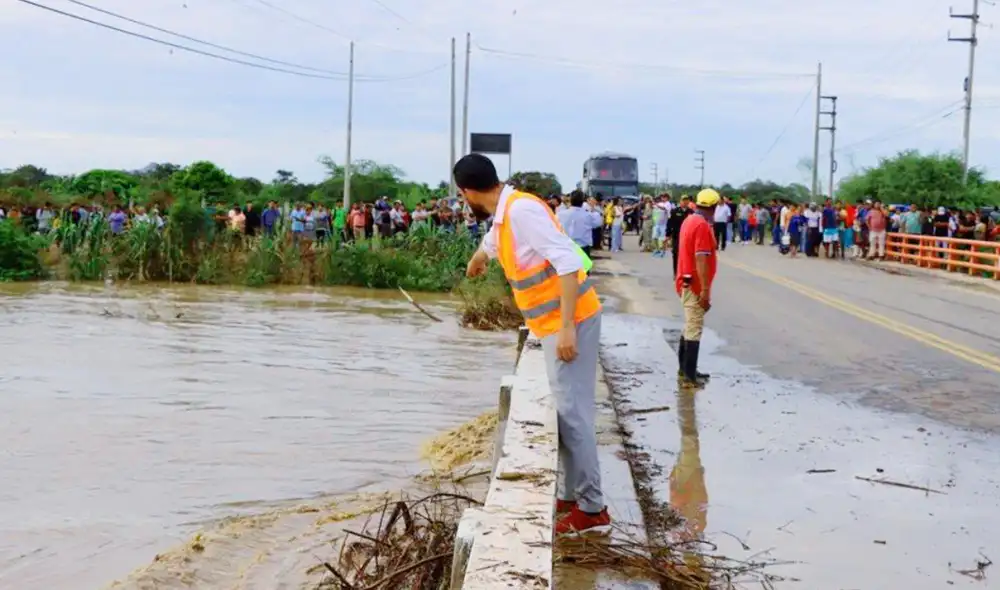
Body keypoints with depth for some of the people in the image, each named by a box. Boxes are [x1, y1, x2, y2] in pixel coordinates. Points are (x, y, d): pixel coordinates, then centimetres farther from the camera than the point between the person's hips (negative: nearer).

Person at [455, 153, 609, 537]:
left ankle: (592, 510, -4)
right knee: (567, 412, 14)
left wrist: (567, 327, -27)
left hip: (569, 322, -10)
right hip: (555, 325, 10)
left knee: (573, 414, -9)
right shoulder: (503, 216, 12)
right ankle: (572, 496, 21)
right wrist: (475, 261, 62)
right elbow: (490, 243, 39)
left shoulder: (522, 209, -18)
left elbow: (567, 261, -25)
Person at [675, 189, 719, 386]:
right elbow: (701, 260, -24)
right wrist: (705, 290, -25)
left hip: (687, 282, 10)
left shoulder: (690, 220, 10)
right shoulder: (703, 225, -20)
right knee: (694, 330, -6)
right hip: (695, 285, -10)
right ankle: (690, 375, -4)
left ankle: (684, 368, 26)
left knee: (689, 327, 18)